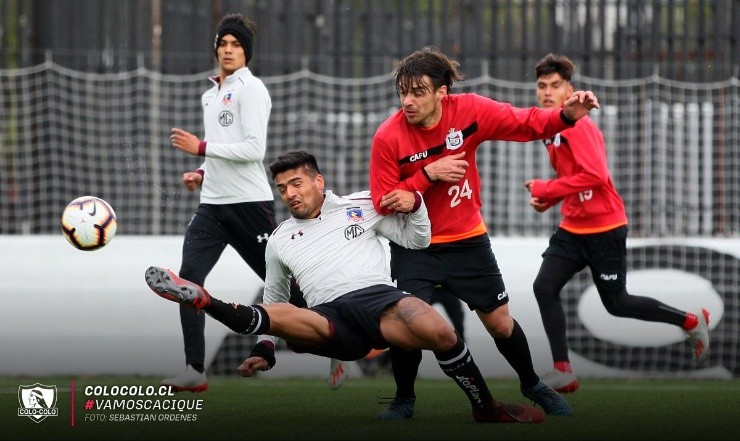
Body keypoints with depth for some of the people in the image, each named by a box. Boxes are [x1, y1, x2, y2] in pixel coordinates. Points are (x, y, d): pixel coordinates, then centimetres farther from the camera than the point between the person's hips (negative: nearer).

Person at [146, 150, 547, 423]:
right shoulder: (279, 240, 23)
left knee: (439, 332, -32)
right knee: (275, 317, -32)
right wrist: (265, 349, 17)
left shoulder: (361, 206, 16)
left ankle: (487, 410, -16)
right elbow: (275, 299, 30)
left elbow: (417, 240, 16)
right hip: (330, 322, 2)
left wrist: (413, 201, -2)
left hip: (378, 299, -2)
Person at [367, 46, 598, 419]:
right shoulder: (388, 137, -20)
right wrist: (428, 175, -28)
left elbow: (525, 123, -10)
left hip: (468, 241, 2)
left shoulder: (470, 110, -16)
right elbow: (383, 204, -17)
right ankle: (404, 400, 10)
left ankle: (532, 385, 37)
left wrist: (565, 116, -29)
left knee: (501, 324, 11)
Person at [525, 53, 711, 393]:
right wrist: (547, 199, 1)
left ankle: (692, 322, 26)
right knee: (544, 288, -10)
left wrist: (544, 190, -23)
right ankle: (563, 371, -7)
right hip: (572, 228, 8)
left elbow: (594, 176, -29)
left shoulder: (577, 126, -19)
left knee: (617, 304, 5)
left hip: (604, 228, -8)